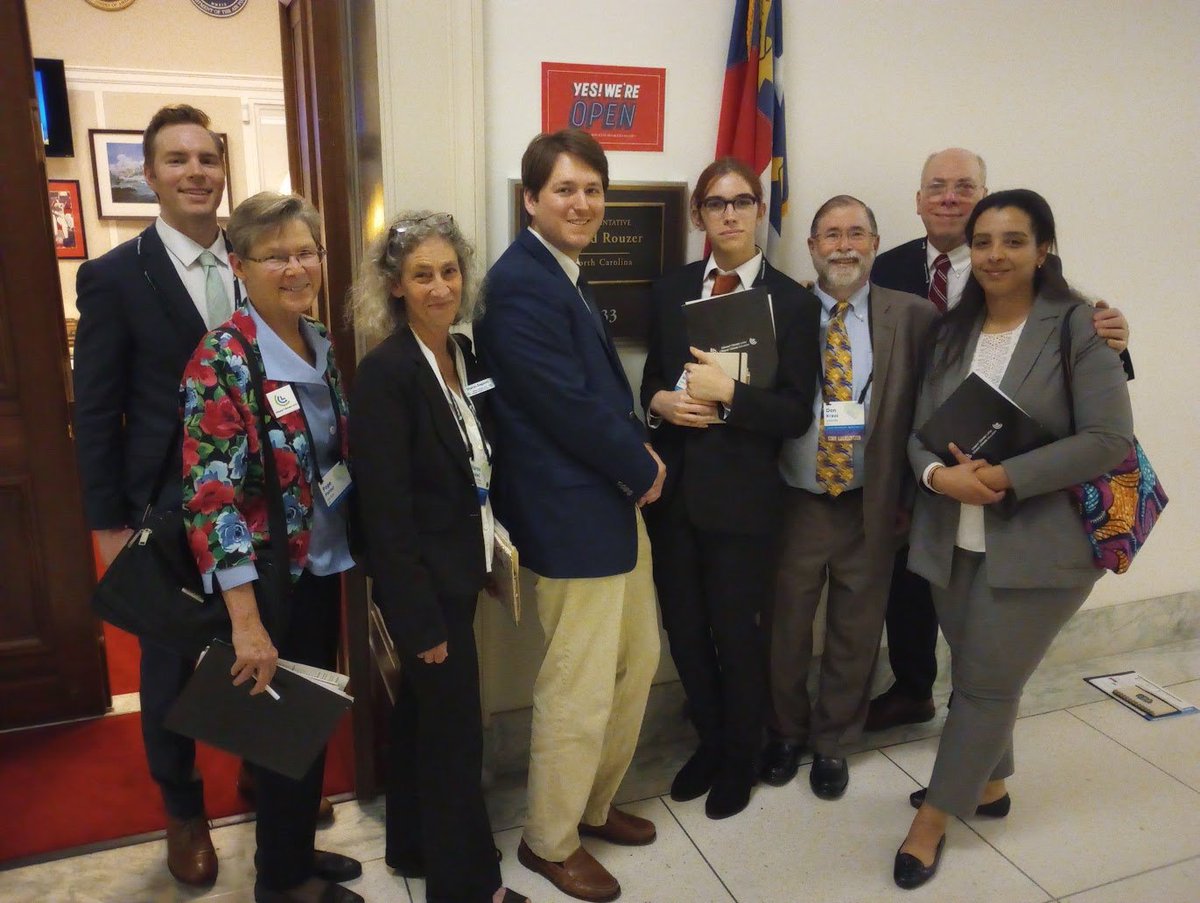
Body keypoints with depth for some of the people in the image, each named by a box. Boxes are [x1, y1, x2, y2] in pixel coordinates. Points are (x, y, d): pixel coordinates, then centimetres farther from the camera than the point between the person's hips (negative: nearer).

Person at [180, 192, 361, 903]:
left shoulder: (322, 345, 3)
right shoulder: (220, 362, -19)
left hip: (324, 566, 7)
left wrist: (353, 551, 12)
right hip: (272, 577, -7)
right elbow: (210, 494, -23)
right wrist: (246, 621, -25)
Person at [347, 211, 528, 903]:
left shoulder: (466, 356, 4)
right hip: (425, 582, -8)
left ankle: (414, 845, 42)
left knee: (423, 711, 22)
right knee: (455, 731, 6)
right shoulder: (385, 371, -20)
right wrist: (421, 619, -19)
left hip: (460, 572, 8)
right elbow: (386, 509, -21)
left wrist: (494, 551, 9)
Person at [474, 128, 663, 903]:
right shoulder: (521, 284, -18)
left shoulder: (567, 275, 14)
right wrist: (642, 468, -8)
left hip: (613, 498, 10)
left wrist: (639, 447, 2)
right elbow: (569, 406, -22)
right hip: (571, 512, -10)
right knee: (579, 688, 3)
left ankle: (594, 804, 39)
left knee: (637, 659, 20)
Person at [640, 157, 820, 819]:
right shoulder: (670, 292, 7)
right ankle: (709, 743, 39)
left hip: (743, 496, -3)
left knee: (737, 634, 9)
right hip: (673, 489, 4)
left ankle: (740, 759, 35)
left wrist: (727, 393, -21)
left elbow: (796, 414, -8)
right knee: (684, 629, 13)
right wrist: (659, 401, -9)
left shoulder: (794, 302, -4)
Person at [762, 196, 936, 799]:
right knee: (785, 627, 13)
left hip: (872, 505, 0)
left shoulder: (912, 316, -1)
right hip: (794, 501, 0)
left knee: (855, 633, 14)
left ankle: (832, 742, 37)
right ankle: (785, 733, 38)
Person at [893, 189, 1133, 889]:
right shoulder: (953, 331, 8)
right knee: (977, 676, 17)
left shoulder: (1079, 327, -8)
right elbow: (919, 430, 5)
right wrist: (940, 475, -17)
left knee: (988, 683, 3)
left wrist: (1005, 478, -21)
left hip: (1038, 543, -5)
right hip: (953, 540, 5)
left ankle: (934, 818, 19)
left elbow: (1110, 439, -15)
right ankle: (988, 784, 41)